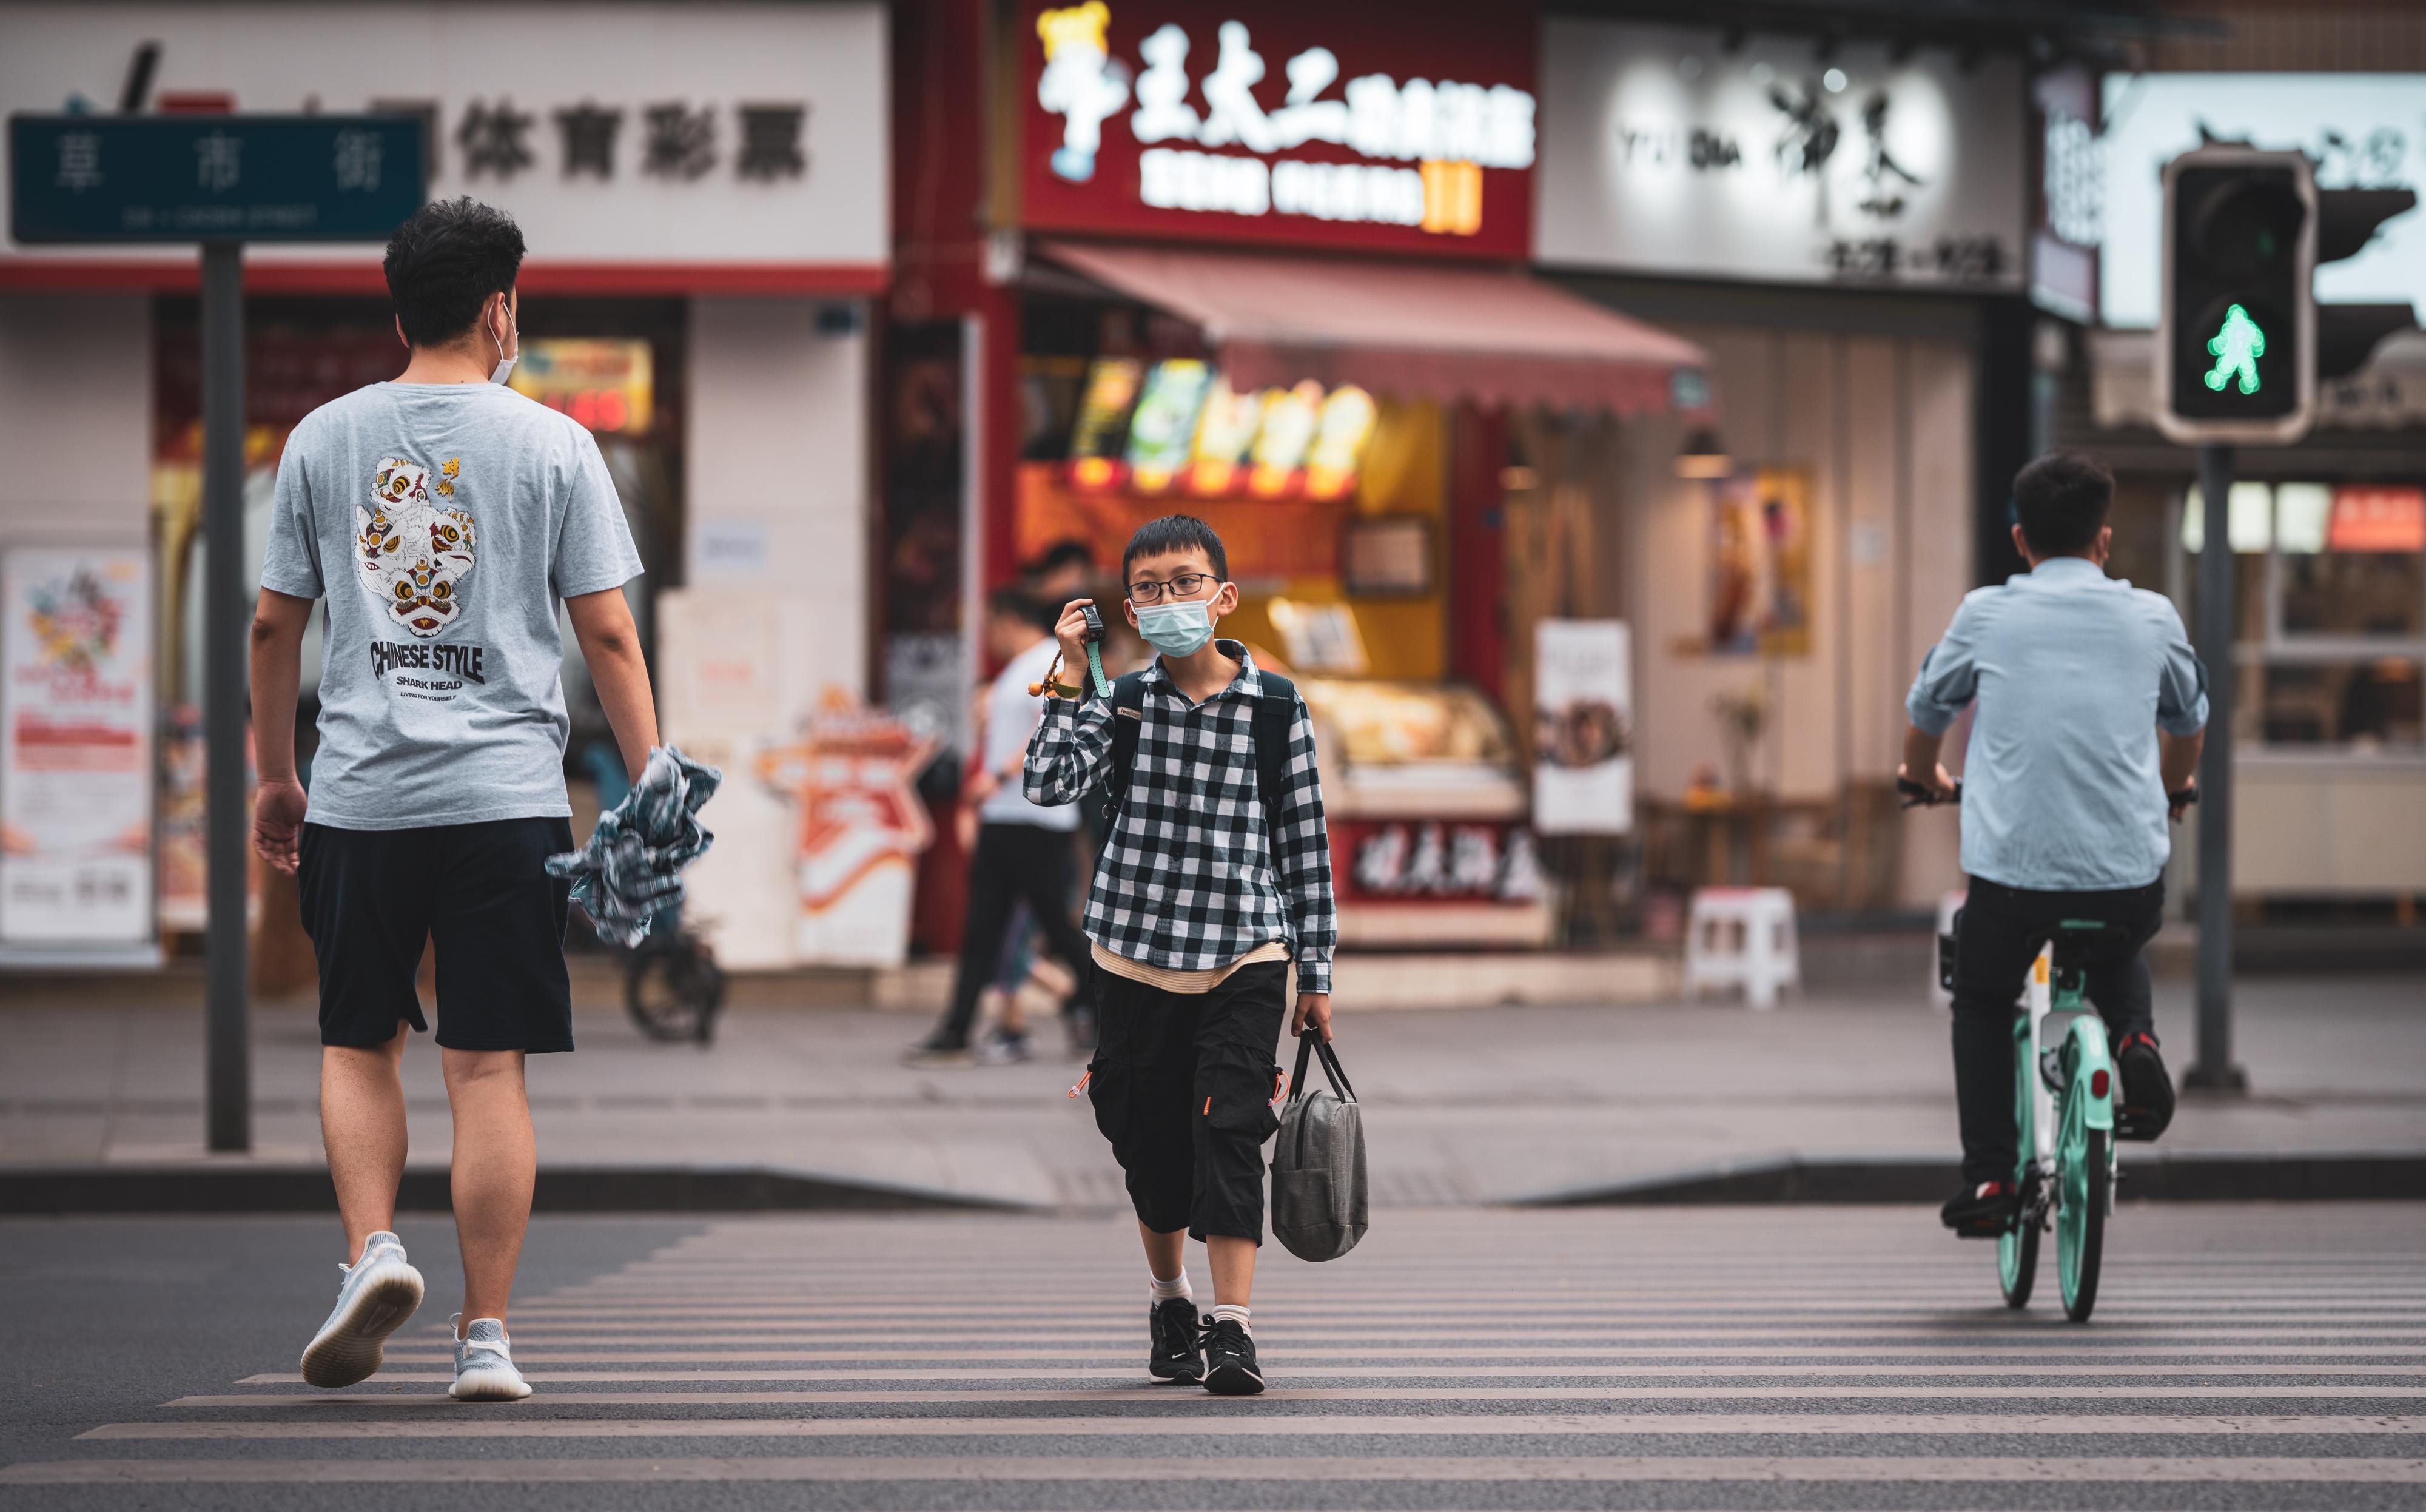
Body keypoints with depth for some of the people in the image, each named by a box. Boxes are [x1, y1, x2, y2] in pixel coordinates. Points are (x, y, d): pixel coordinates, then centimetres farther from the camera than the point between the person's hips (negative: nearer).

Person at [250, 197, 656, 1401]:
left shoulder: (324, 439, 6)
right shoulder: (552, 446, 0)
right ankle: (484, 1336, 0)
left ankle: (372, 1247, -5)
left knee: (358, 1043, 17)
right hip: (506, 795, -2)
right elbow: (608, 636, -2)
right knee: (489, 1066, 1)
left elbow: (274, 626, 9)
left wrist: (275, 778, 19)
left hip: (358, 795, 2)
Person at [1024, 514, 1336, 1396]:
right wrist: (1070, 679, -14)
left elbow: (1306, 839, 4)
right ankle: (1169, 1302, 33)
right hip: (1138, 955, 2)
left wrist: (1315, 972, 4)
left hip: (1244, 958, -2)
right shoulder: (1123, 704, 2)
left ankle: (1232, 1328, -15)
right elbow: (1051, 782, -14)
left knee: (1229, 1132, -13)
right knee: (1151, 1142, 11)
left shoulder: (1275, 709, -1)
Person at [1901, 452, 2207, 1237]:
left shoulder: (1987, 614, 4)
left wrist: (1925, 778, 43)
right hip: (2130, 877, 1)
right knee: (2118, 957, 36)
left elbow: (1926, 714, 21)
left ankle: (1988, 1176, 13)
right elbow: (2190, 725, 26)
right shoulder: (2151, 618, 8)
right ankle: (2134, 1036, 5)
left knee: (1981, 1003, 26)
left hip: (2012, 870, -1)